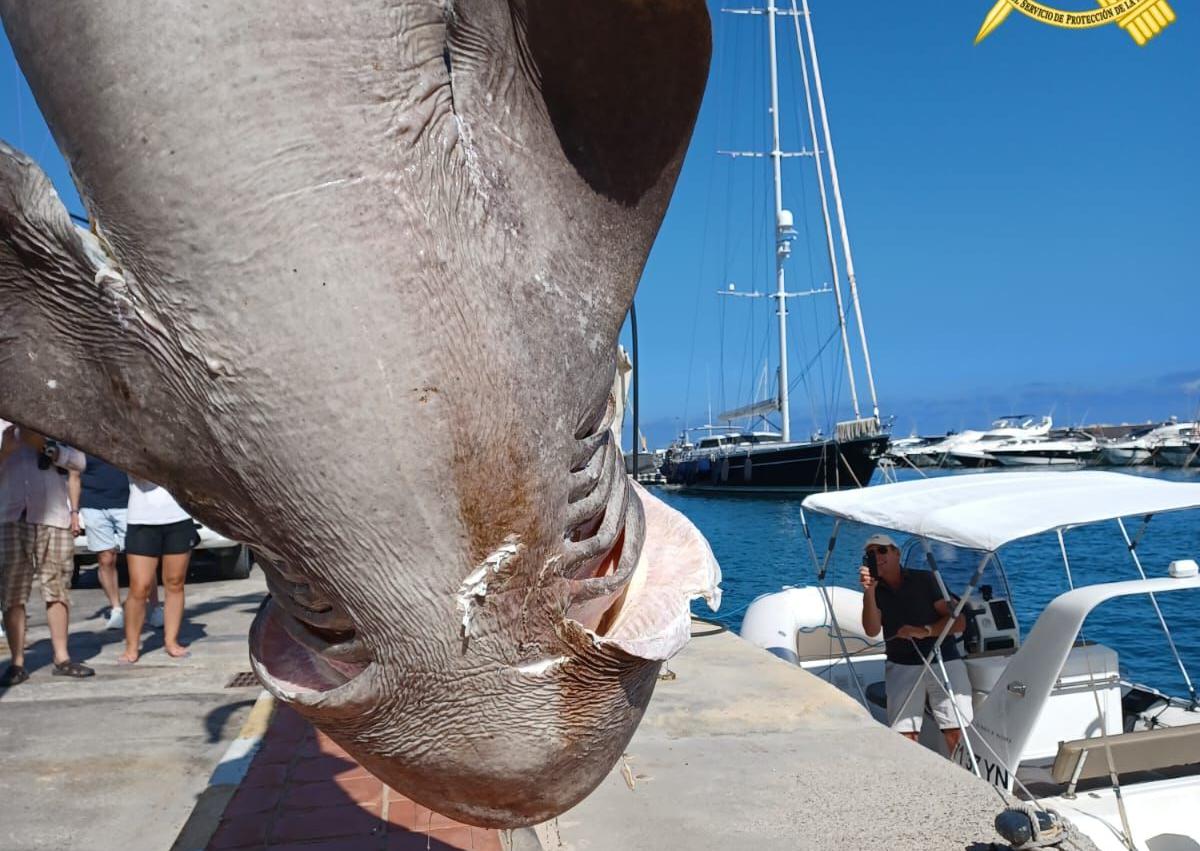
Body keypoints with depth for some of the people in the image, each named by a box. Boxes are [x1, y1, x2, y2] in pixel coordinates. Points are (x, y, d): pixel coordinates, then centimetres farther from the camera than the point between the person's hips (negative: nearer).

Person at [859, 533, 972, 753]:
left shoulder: (924, 579, 4)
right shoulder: (876, 591, 9)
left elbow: (958, 621, -1)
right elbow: (872, 630, -8)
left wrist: (925, 631, -16)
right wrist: (868, 592, -19)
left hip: (943, 662, -1)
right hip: (901, 667, 1)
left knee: (958, 733, -11)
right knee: (903, 735, -9)